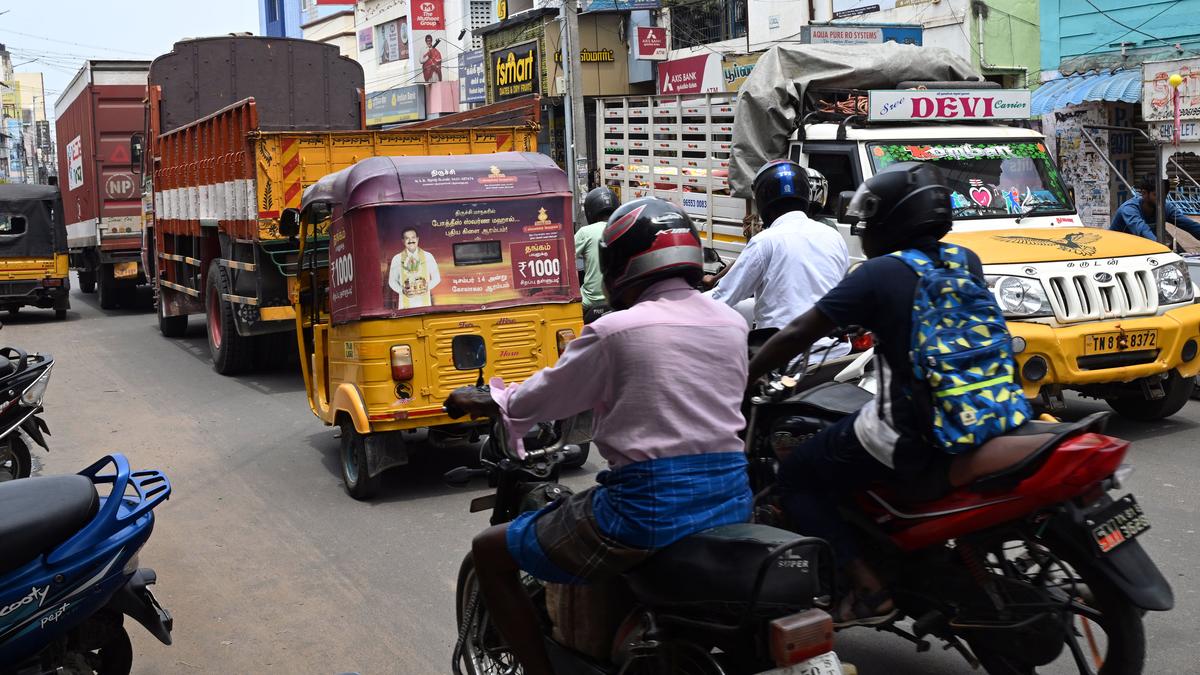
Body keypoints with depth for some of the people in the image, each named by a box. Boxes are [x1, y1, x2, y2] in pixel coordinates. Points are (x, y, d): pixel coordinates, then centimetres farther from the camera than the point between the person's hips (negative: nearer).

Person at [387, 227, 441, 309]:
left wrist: (427, 287, -8)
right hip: (406, 303, 0)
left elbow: (436, 277, 10)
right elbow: (392, 281, 11)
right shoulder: (397, 258, 5)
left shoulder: (428, 256, 4)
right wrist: (402, 290, -7)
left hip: (424, 301, 0)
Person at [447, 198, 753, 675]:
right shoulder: (733, 325, 8)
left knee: (490, 553, 10)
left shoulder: (616, 330, -9)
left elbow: (539, 399, 2)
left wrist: (483, 402, 22)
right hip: (731, 503, 7)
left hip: (650, 510, -7)